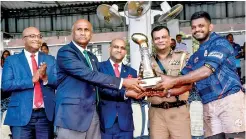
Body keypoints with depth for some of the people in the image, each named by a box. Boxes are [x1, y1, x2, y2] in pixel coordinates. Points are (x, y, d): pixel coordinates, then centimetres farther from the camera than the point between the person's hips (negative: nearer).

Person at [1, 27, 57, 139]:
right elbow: (5, 85, -8)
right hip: (21, 115, -2)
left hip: (46, 114, 2)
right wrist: (32, 80, -17)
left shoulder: (50, 60, 11)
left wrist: (46, 77, -17)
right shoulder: (11, 60, 4)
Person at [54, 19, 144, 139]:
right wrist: (122, 82, -18)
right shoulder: (65, 52, -7)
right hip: (72, 115, -7)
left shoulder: (92, 57, 19)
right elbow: (89, 75, -19)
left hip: (92, 114, 7)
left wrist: (125, 92, 5)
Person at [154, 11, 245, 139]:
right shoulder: (195, 57, 21)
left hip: (229, 99, -6)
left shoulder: (219, 43, -2)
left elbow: (206, 71, -16)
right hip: (208, 106, 7)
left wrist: (173, 81, -17)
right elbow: (186, 81, 17)